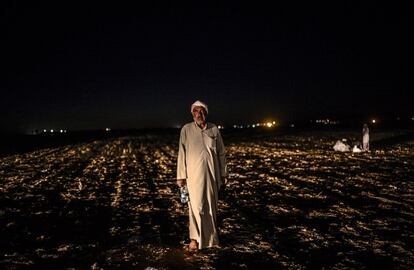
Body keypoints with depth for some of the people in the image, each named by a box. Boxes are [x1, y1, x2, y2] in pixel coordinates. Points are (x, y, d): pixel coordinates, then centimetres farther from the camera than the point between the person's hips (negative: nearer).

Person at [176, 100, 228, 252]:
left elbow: (221, 153, 9)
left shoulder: (214, 129, 5)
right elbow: (182, 153, -1)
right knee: (196, 206, -5)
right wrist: (180, 176, -4)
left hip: (212, 174, 3)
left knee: (211, 206, 10)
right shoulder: (186, 129, -1)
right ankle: (194, 239, 10)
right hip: (194, 175, -2)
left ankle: (211, 237, 27)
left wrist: (224, 174, 8)